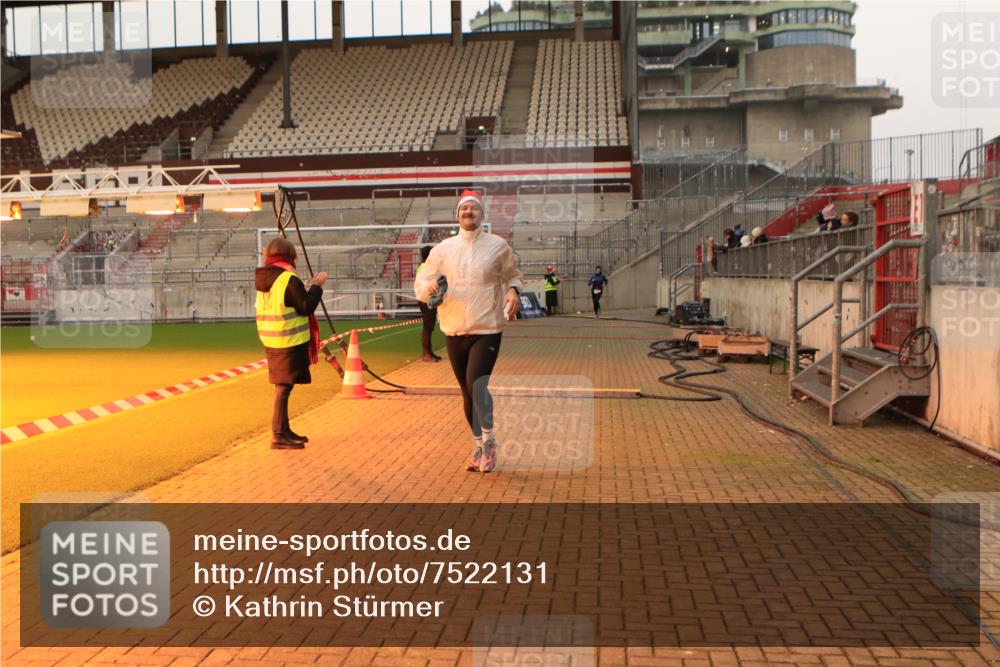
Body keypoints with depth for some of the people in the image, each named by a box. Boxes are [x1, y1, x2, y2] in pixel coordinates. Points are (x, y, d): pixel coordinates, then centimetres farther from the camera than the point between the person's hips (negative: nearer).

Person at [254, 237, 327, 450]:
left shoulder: (263, 280, 10)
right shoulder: (289, 280, -16)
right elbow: (306, 307, -15)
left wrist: (306, 288, 19)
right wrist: (316, 286, -2)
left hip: (271, 341, 9)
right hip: (289, 342, -9)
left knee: (282, 386, 17)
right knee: (284, 387, -5)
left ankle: (285, 430, 27)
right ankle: (278, 436, -3)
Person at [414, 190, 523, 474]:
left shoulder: (498, 246, 1)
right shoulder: (443, 249, 4)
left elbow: (513, 276, 15)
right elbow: (420, 285, 7)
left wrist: (513, 291, -8)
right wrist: (429, 287, -17)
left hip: (488, 330, -3)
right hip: (454, 331, 3)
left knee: (477, 385, -18)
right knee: (467, 391, 11)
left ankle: (487, 439, 3)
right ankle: (479, 444, 28)